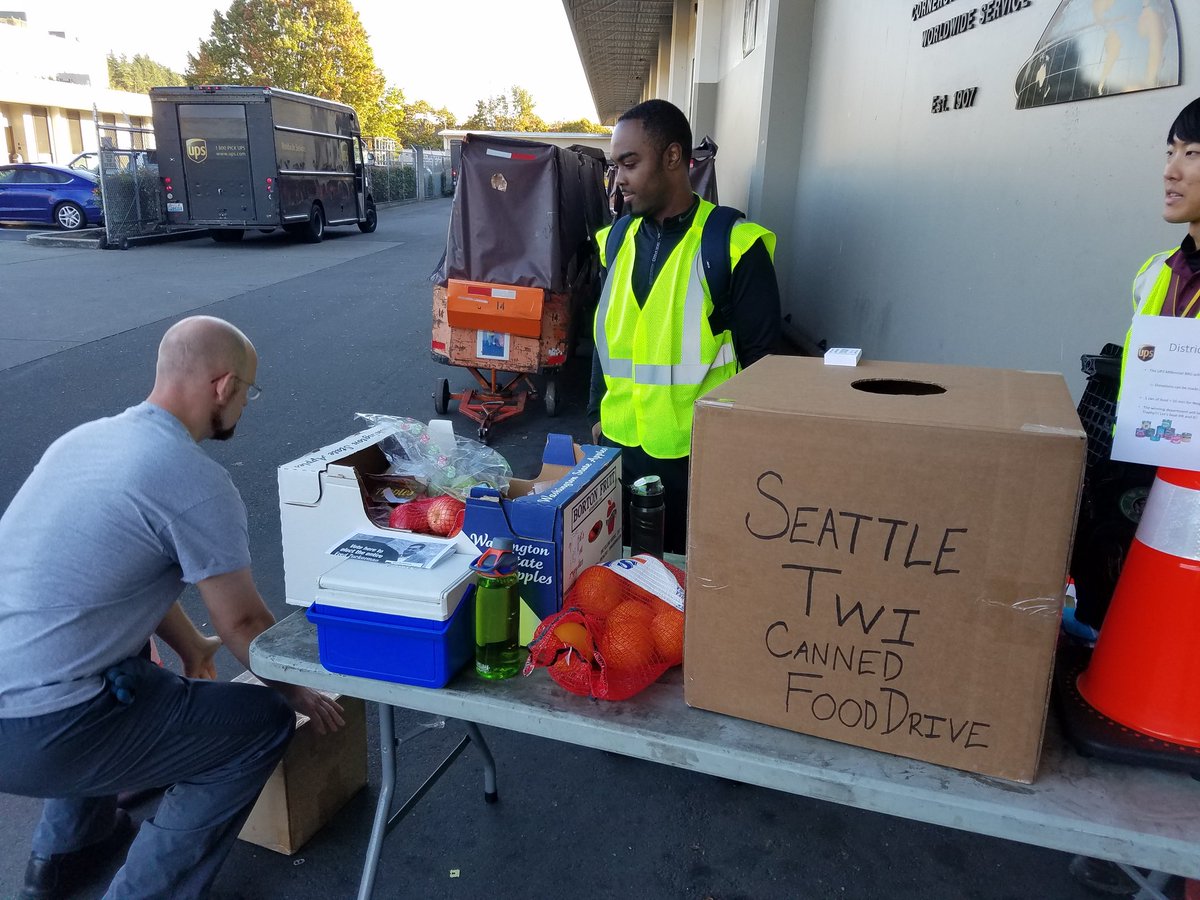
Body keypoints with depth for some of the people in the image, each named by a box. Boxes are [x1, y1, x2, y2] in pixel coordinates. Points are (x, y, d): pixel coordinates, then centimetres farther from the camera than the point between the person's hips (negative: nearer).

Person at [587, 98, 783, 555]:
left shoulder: (732, 245, -11)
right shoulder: (618, 241, 6)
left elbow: (760, 358, -8)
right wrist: (597, 414, 12)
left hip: (700, 457, -5)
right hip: (620, 447, 5)